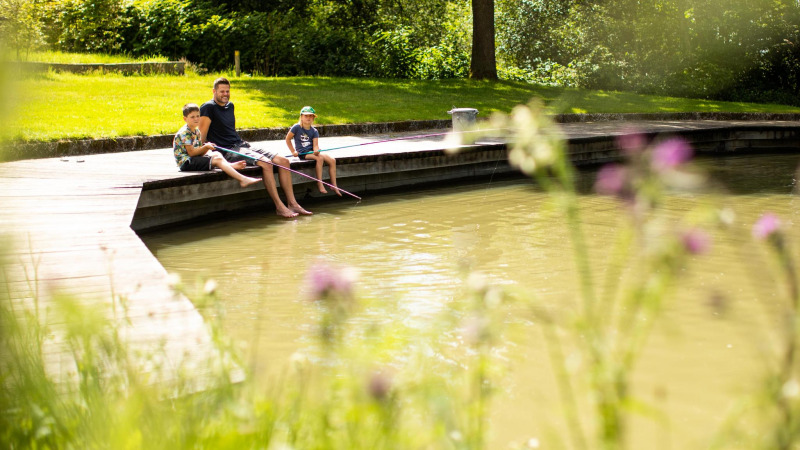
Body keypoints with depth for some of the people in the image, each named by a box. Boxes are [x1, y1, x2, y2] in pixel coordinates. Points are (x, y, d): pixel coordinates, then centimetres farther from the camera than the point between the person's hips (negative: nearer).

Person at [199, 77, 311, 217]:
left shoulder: (230, 105, 20)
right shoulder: (208, 108, -5)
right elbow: (201, 135, -9)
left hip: (242, 146, 9)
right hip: (229, 151, -9)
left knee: (283, 161, -5)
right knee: (265, 163, -31)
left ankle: (292, 203, -6)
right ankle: (279, 207, -27)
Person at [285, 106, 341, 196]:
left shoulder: (314, 131, 8)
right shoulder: (296, 127, -3)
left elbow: (315, 145, -2)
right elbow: (288, 139, 4)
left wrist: (316, 150, -26)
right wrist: (293, 151, -3)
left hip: (312, 151, 5)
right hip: (302, 153, -5)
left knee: (332, 160, -13)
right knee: (319, 158, -33)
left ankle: (334, 185, -7)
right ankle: (319, 183, -28)